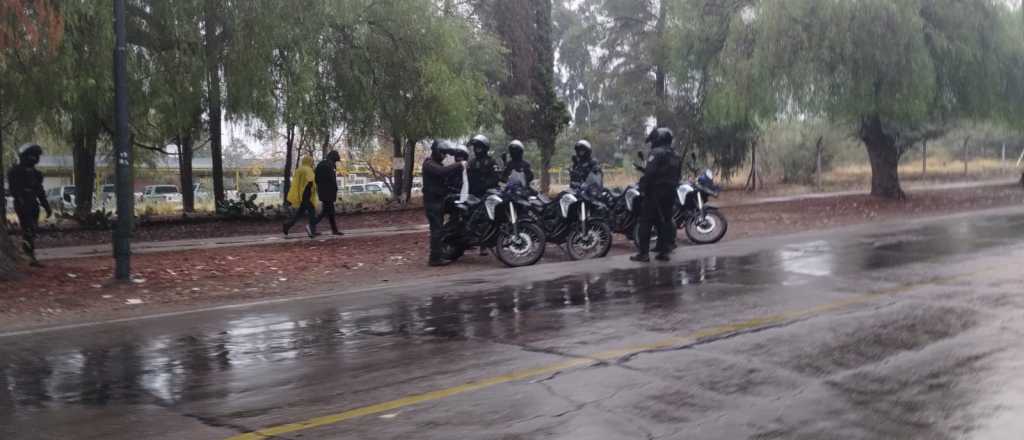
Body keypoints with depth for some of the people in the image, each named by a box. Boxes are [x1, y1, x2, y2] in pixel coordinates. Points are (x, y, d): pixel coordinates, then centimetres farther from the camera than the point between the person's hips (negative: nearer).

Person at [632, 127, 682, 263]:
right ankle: (664, 251, 12)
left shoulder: (657, 153, -12)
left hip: (655, 192, -8)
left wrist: (642, 187, -12)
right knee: (665, 221, 12)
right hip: (671, 193, 8)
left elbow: (649, 172, -20)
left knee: (646, 221, -4)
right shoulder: (676, 156, 15)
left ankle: (644, 253, -7)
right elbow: (678, 176, 15)